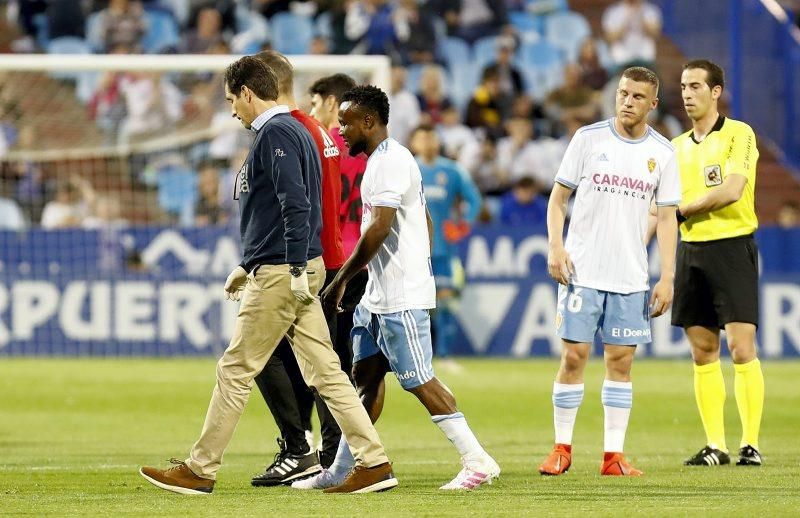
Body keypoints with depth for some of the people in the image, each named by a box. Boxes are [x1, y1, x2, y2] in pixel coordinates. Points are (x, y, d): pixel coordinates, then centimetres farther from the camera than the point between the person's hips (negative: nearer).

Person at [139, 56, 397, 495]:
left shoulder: (275, 133, -12)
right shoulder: (294, 130, 19)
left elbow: (295, 206, -21)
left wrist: (297, 271, -25)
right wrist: (249, 267, 28)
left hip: (282, 276, -10)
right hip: (290, 271, 10)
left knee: (235, 371, -3)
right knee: (324, 371, 6)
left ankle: (200, 471, 2)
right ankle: (373, 463, 2)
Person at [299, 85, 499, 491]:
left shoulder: (391, 161, -16)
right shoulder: (383, 160, 17)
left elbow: (378, 229, -24)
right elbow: (426, 223, 24)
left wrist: (341, 280, -20)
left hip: (401, 298, -11)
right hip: (378, 295, 11)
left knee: (418, 380, -7)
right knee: (365, 374, 10)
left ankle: (478, 462, -4)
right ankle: (342, 469, 13)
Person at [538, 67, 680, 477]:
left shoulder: (662, 153, 5)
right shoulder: (589, 138, 0)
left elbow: (666, 217, 8)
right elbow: (558, 197, 4)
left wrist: (667, 278, 1)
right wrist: (555, 247, -10)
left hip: (630, 277, 2)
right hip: (581, 270, -2)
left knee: (621, 360, 2)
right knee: (574, 355, -4)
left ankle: (613, 455, 6)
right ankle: (562, 448, 7)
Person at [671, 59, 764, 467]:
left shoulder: (738, 135, -4)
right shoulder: (678, 147, 15)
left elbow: (732, 190, -16)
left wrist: (683, 209, -6)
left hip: (732, 247, -6)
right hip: (691, 249, 6)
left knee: (741, 348, -10)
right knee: (702, 352, 4)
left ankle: (751, 444, -6)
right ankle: (715, 445, 8)